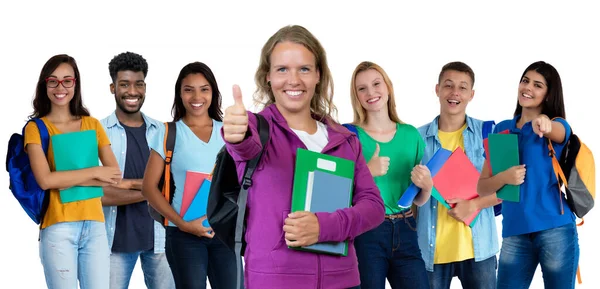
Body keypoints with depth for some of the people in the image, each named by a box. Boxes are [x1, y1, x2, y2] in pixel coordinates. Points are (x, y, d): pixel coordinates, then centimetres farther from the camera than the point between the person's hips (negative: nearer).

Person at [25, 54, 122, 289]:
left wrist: (69, 179, -10)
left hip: (94, 225, 3)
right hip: (58, 227, -3)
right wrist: (95, 172, -7)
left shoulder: (92, 125, 11)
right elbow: (45, 180, -13)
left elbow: (115, 175, 1)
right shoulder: (36, 128, 1)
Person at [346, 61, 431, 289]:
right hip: (364, 233, -3)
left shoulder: (411, 134, 8)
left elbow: (419, 200, 14)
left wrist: (427, 186, -6)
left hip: (405, 232, 3)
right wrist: (367, 172, -20)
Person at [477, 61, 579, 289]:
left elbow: (556, 131, -25)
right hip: (514, 232, 3)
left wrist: (544, 122, -47)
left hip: (555, 229, -2)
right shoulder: (502, 130, 11)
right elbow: (482, 188, 9)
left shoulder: (558, 125, 3)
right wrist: (504, 177, -12)